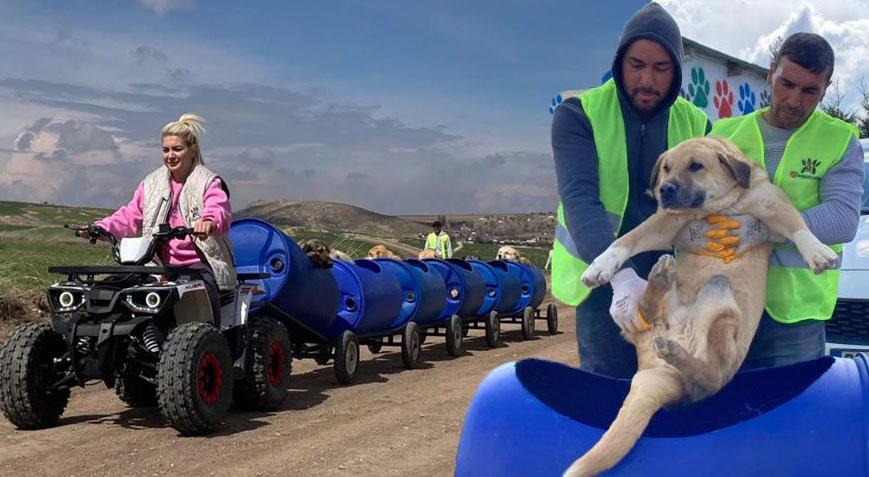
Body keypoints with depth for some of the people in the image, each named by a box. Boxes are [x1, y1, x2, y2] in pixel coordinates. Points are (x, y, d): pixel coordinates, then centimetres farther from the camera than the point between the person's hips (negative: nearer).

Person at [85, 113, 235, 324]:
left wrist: (209, 221, -43)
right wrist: (103, 228, -4)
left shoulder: (209, 182, 1)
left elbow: (220, 210, -18)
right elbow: (130, 215, 15)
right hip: (163, 266, 4)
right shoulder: (151, 184, 18)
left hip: (200, 265, -4)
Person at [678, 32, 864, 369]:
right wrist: (684, 230, -21)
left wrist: (766, 230, -26)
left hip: (794, 311, -2)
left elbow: (844, 218, -11)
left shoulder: (840, 141, 4)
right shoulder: (725, 133, 10)